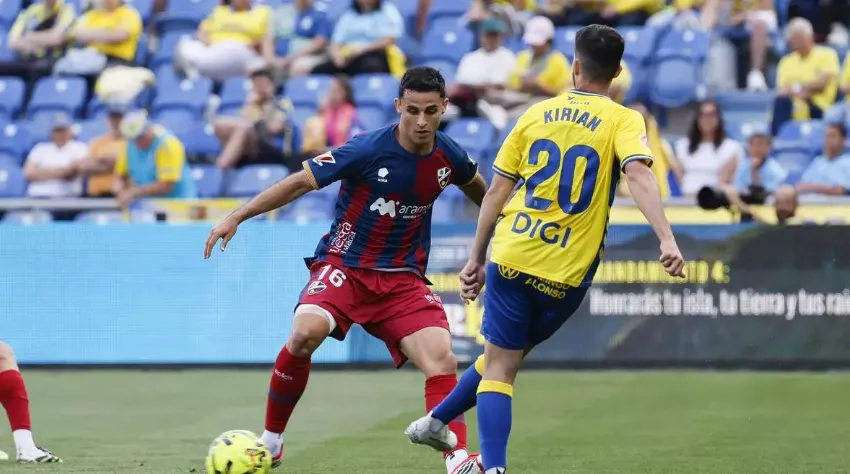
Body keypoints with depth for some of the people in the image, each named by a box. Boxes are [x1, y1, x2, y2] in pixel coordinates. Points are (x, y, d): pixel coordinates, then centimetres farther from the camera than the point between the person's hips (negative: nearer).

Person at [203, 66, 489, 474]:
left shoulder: (449, 157, -3)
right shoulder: (368, 150, -18)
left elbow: (478, 189, 22)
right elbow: (300, 183, -13)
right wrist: (236, 218, -16)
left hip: (403, 278, 4)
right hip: (344, 266, -4)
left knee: (441, 360, -18)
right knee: (306, 333, -30)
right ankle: (271, 441, -11)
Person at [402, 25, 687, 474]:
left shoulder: (536, 114, 7)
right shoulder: (623, 120, -2)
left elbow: (497, 191, 9)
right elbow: (638, 175, -20)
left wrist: (477, 259, 16)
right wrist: (666, 239, -30)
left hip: (511, 256, 1)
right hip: (566, 273, -1)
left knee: (499, 364, 8)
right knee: (503, 360, 21)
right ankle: (438, 420, 27)